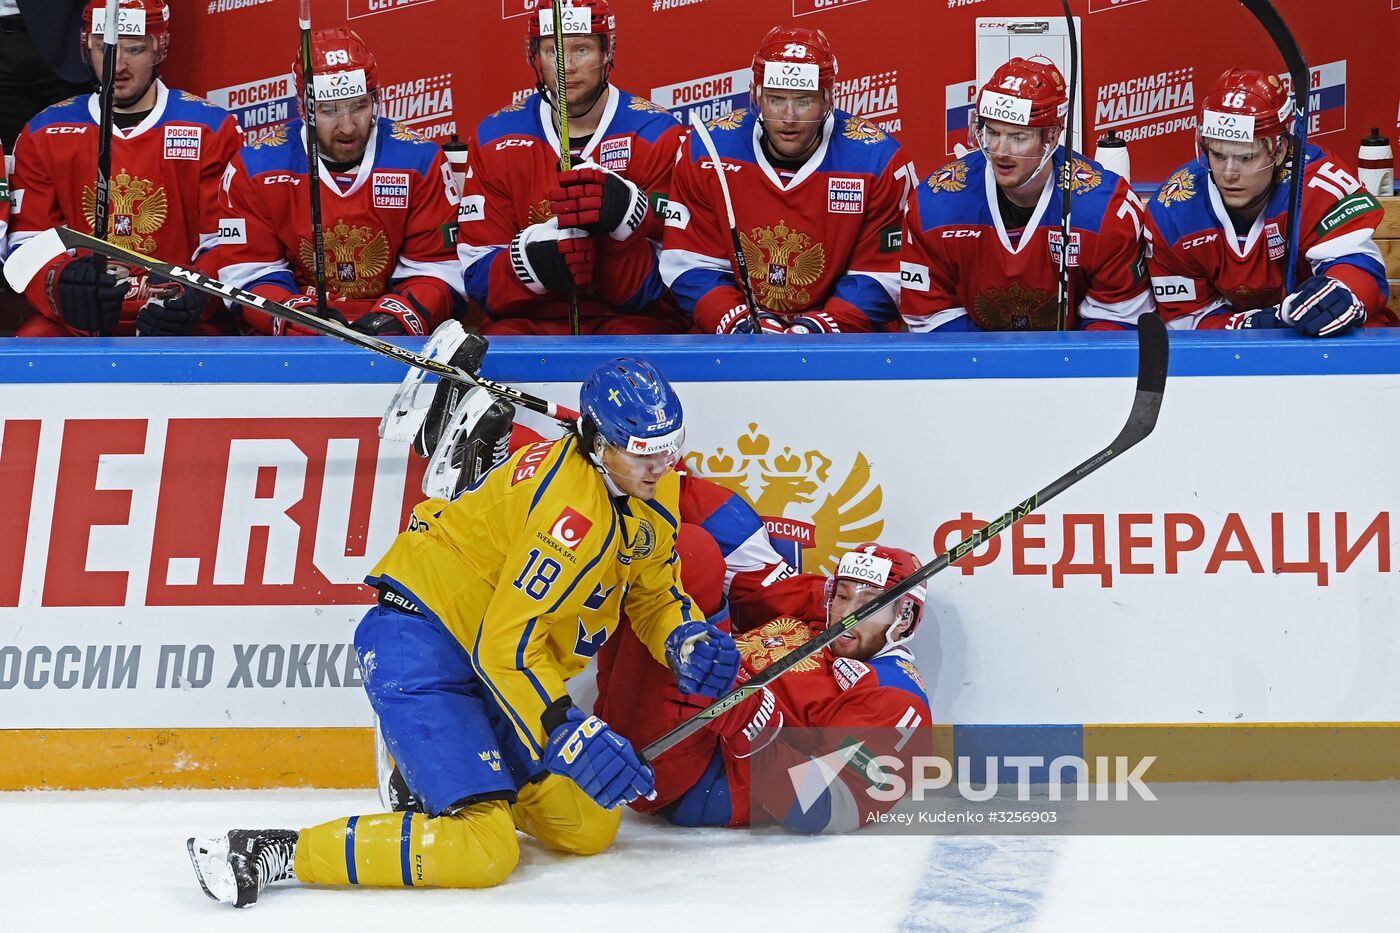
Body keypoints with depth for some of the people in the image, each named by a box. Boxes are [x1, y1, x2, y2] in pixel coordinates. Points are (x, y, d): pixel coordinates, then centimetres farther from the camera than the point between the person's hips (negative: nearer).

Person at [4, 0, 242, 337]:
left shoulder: (212, 128, 3)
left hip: (178, 325, -2)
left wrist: (193, 299, -22)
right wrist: (59, 282, -19)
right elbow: (27, 243, 6)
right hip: (76, 322, 2)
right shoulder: (44, 133, 10)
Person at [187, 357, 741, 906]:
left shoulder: (650, 489, 4)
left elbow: (654, 594, 16)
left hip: (492, 666, 10)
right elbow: (505, 645, -27)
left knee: (588, 828, 8)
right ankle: (274, 853, -15)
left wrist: (688, 640, -5)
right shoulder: (570, 506, -25)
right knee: (483, 852, -22)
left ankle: (435, 769, 28)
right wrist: (569, 734, -34)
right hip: (420, 647, -10)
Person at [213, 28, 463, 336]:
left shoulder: (421, 161, 2)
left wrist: (399, 317, -16)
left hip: (397, 342, 1)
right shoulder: (254, 168, 2)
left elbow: (436, 272, 3)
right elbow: (249, 276, 3)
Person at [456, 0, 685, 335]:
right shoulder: (495, 139, 4)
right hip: (533, 319, 2)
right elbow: (479, 279, -1)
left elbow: (652, 289, -7)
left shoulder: (657, 135, -3)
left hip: (634, 319, -2)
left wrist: (623, 218, -27)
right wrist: (535, 255, -23)